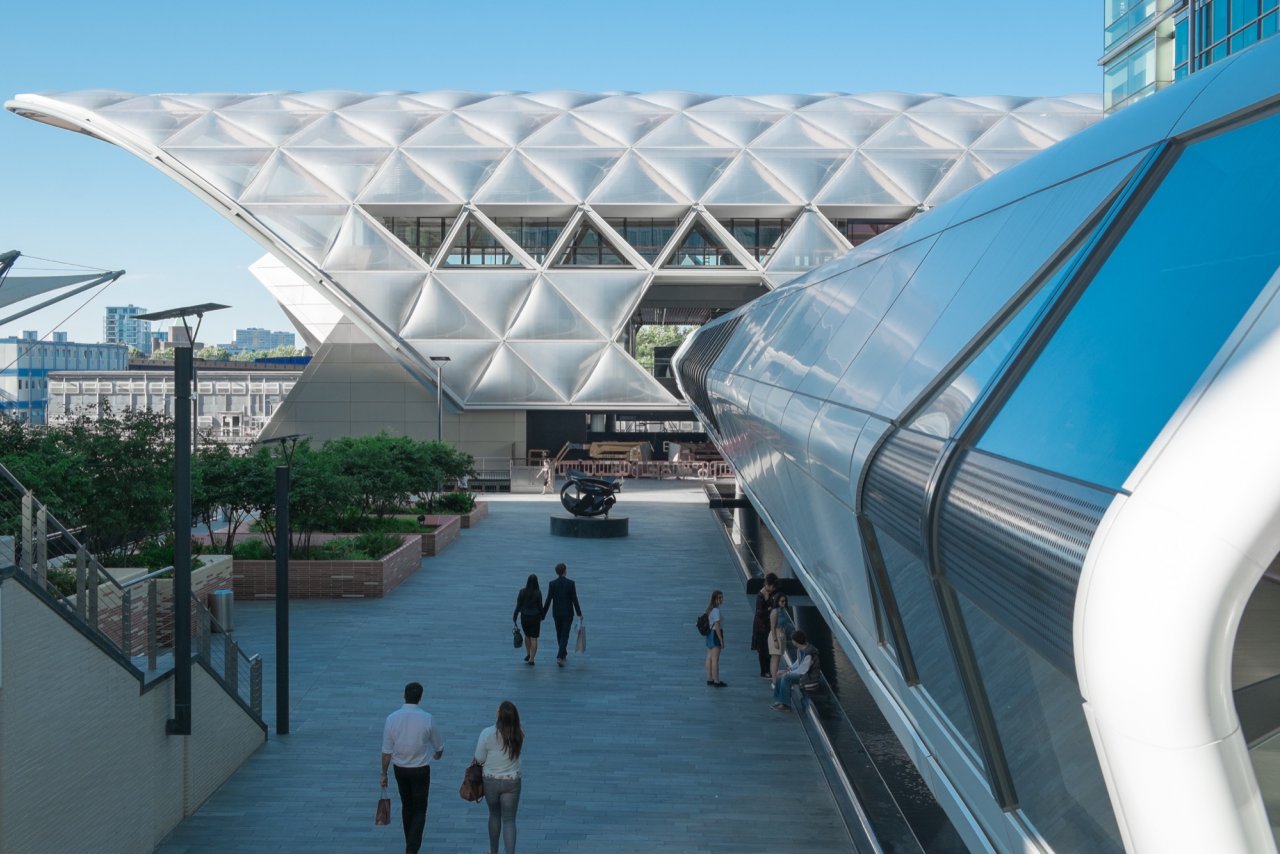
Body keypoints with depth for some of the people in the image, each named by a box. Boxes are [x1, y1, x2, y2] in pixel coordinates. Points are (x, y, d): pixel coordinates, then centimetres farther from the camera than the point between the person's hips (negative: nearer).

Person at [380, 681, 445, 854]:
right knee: (419, 810, 7)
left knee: (406, 806, 21)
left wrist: (384, 773, 4)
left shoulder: (392, 718, -13)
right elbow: (439, 746, -1)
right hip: (421, 770, -3)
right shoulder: (427, 719, -16)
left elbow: (386, 751, -8)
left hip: (400, 769, 3)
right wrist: (437, 755, 22)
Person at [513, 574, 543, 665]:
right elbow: (540, 606, -6)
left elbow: (518, 605, -6)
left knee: (527, 635, 25)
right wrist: (542, 616, 11)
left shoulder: (522, 591, -8)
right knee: (533, 638, 2)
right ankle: (531, 659, -1)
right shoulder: (538, 593, -11)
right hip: (535, 617, -2)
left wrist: (514, 617, 4)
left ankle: (528, 654, 22)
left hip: (524, 617, 2)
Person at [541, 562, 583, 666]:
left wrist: (542, 615, -4)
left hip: (556, 613, 2)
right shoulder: (571, 583, -12)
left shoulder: (552, 584, -9)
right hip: (568, 613, -2)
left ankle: (563, 654, 37)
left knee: (559, 634, 21)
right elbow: (574, 600, -10)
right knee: (565, 635, 0)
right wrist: (579, 614, 0)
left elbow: (548, 601, -10)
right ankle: (560, 657, -16)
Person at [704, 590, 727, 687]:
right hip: (715, 635, -10)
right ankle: (716, 681, -2)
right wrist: (721, 640, -18)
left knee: (709, 658, 13)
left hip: (709, 634, 10)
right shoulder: (716, 610, -19)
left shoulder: (710, 609, 9)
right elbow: (717, 626, -21)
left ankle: (710, 679, 20)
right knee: (715, 659, -5)